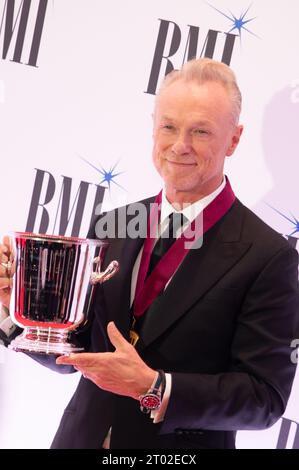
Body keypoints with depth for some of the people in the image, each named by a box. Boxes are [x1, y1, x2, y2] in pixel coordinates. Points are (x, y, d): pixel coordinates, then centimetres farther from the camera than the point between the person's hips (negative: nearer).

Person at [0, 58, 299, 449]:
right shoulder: (111, 227, -1)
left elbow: (265, 398, -15)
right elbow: (75, 352, 5)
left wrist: (153, 388, -25)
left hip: (179, 447, -4)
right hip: (82, 437, 4)